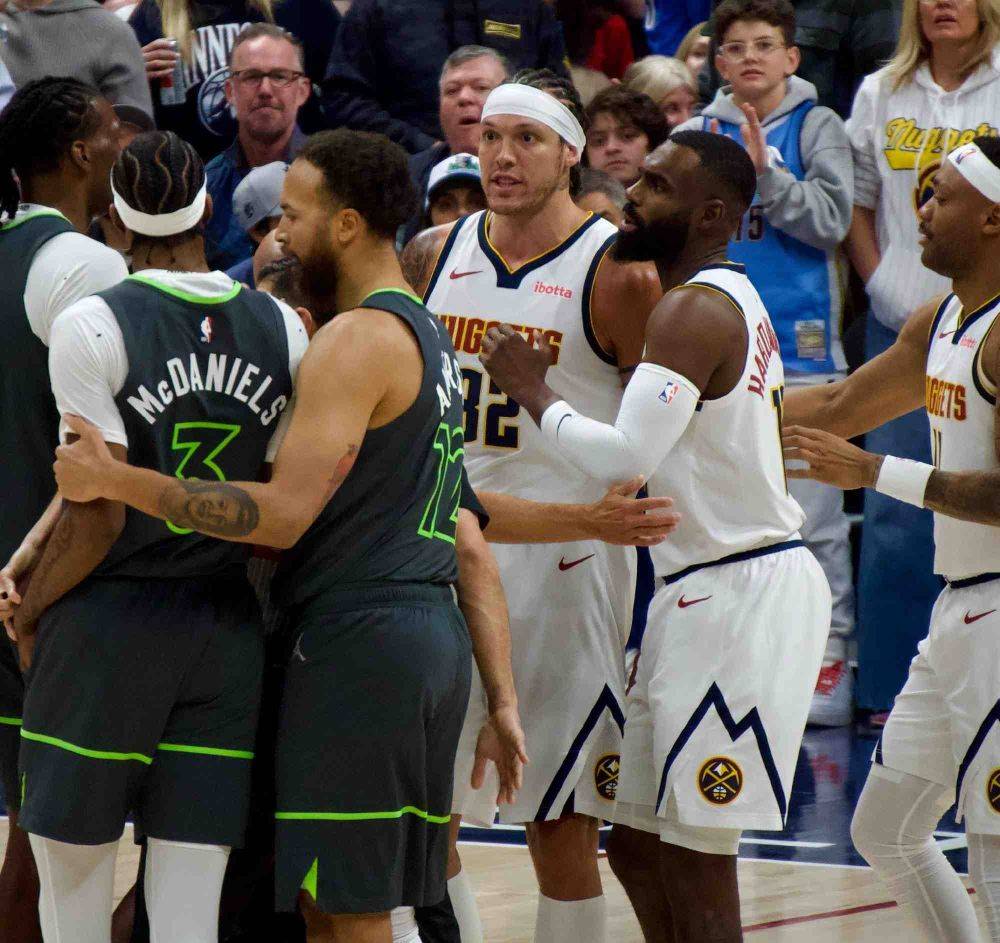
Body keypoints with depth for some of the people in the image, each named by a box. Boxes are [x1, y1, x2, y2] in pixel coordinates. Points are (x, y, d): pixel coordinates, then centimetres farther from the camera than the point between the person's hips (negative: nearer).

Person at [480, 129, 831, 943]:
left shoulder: (695, 310, -17)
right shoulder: (732, 298, 16)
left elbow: (624, 456, -27)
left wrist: (533, 389, -13)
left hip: (738, 592, -11)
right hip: (708, 588, 11)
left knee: (696, 860, -8)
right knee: (639, 841, 14)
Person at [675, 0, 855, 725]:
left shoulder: (816, 128, 1)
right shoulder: (699, 134, 11)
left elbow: (833, 222, -9)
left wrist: (764, 172, -18)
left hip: (800, 345, -4)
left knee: (812, 514, -5)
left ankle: (830, 657, 1)